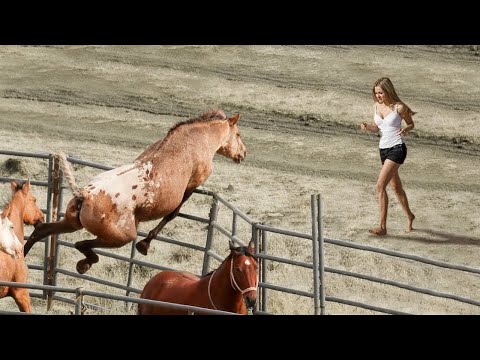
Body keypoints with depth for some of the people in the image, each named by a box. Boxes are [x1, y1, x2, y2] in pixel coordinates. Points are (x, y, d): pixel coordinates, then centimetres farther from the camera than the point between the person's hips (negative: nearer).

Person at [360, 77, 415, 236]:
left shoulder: (399, 107, -12)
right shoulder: (376, 106, 5)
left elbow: (411, 124, 2)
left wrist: (405, 130, -20)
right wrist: (367, 127, -5)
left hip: (397, 149, -7)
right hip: (383, 149, 7)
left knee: (380, 185, -18)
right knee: (396, 187, 20)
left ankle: (382, 226, -17)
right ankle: (409, 216, 42)